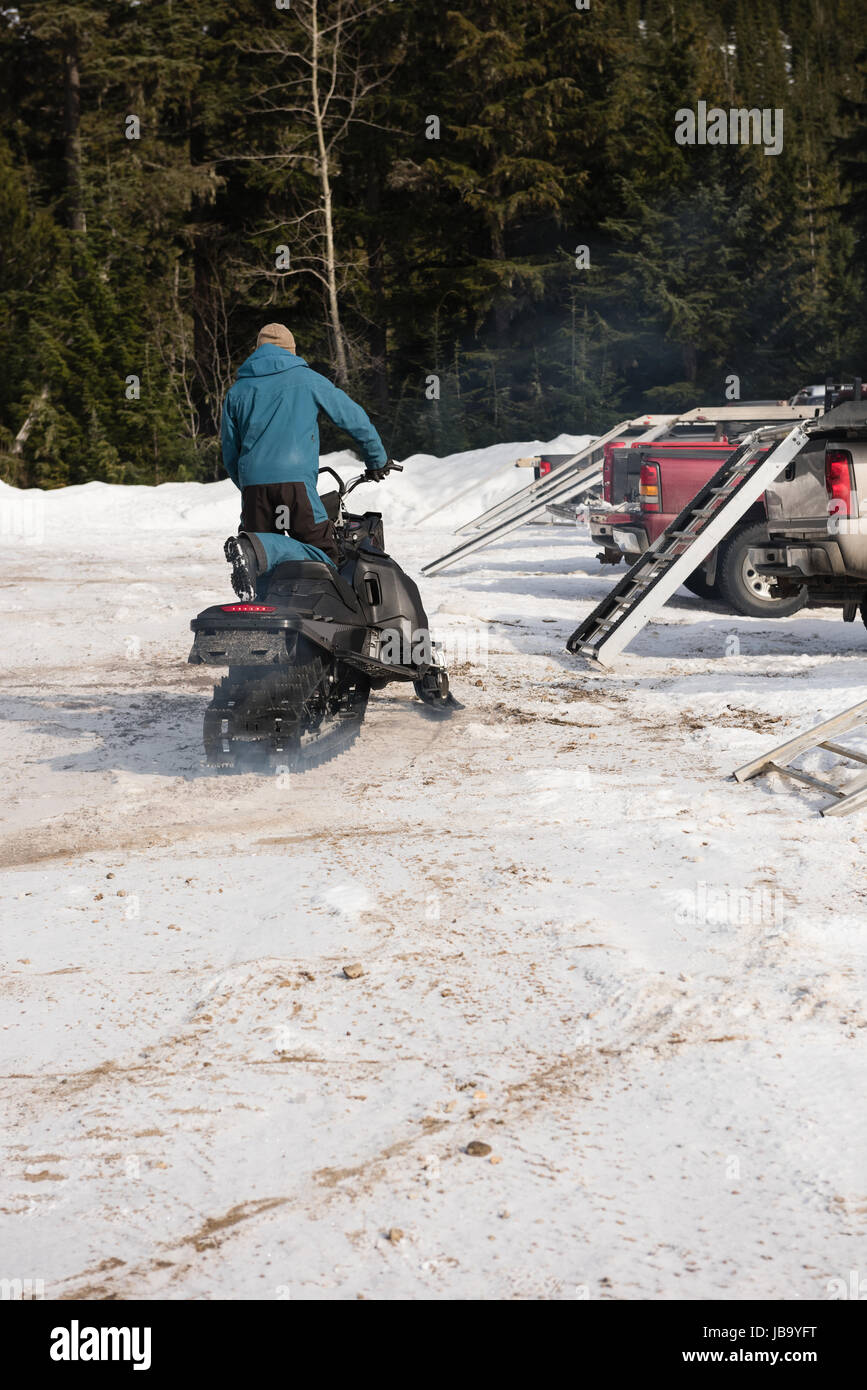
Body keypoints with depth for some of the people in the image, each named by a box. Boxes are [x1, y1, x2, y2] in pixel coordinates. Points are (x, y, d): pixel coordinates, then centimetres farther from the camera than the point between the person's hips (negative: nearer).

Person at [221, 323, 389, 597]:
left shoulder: (236, 391, 20)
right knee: (322, 556, -8)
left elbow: (229, 454, 22)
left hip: (253, 483, 4)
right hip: (295, 480, -4)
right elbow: (354, 417, 17)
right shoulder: (307, 379, 12)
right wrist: (378, 459, 30)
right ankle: (258, 550, -32)